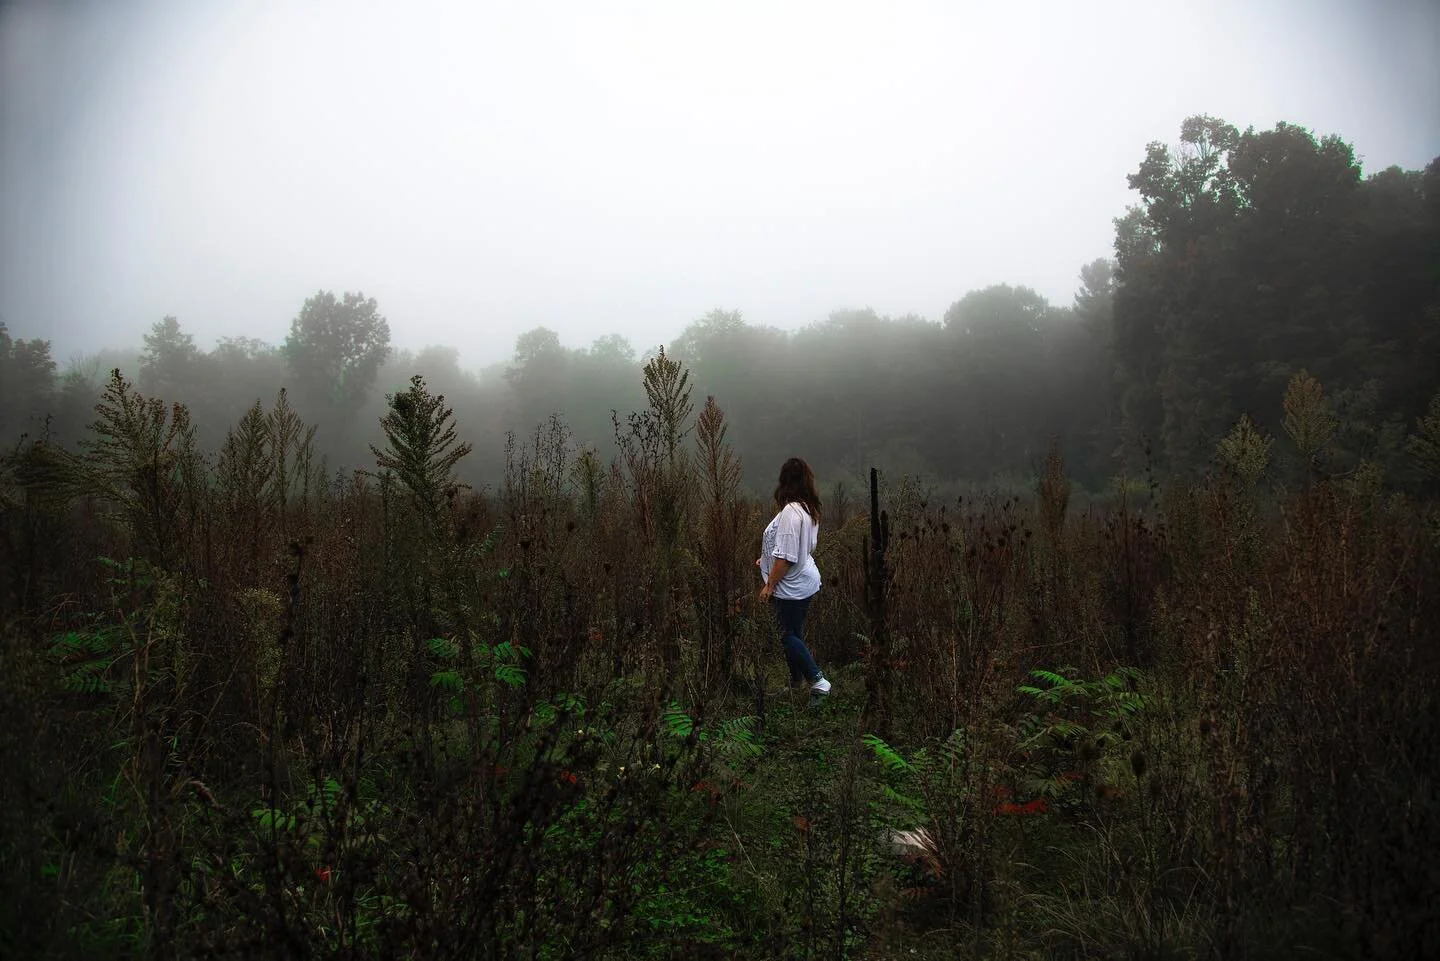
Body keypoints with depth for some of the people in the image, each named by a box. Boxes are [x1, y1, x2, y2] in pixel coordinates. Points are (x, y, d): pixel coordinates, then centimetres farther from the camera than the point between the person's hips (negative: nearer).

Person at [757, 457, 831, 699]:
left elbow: (786, 557, -25)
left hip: (792, 587, -9)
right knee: (794, 633, 18)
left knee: (789, 636, 1)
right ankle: (797, 681, 29)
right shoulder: (809, 509, 5)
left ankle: (818, 680, 0)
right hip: (805, 580, 9)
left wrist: (769, 585, -15)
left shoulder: (791, 512, -24)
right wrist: (767, 560, 24)